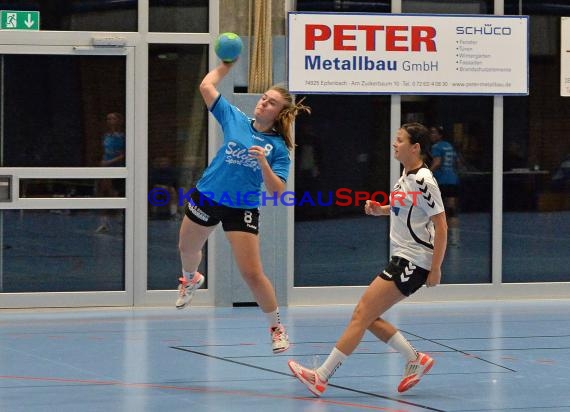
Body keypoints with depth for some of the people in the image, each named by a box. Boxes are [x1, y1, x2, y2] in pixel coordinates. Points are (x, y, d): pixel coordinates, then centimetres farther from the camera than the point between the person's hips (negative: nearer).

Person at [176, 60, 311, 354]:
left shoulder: (278, 148, -9)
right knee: (187, 250, 25)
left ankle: (276, 327, 7)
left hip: (242, 209, -4)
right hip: (206, 197, 4)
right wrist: (226, 64, 1)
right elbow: (206, 86, 0)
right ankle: (191, 279, 62)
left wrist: (263, 163, -30)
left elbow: (277, 192, -17)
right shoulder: (235, 120, -3)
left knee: (252, 273, -10)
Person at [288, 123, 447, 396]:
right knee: (367, 317, 7)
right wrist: (379, 209, 8)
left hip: (413, 264, -9)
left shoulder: (423, 181, -17)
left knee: (362, 314, -11)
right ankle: (415, 360, 17)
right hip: (402, 259, 9)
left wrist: (435, 269, -18)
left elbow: (441, 226, -17)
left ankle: (321, 376, -10)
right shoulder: (405, 175, 10)